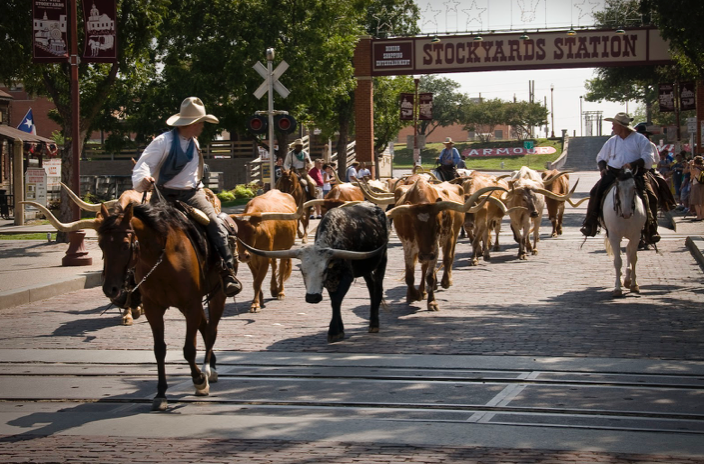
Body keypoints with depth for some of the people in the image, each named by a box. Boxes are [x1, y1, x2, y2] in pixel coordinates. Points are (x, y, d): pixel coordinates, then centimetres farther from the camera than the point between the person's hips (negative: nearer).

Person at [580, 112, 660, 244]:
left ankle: (650, 233, -16)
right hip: (613, 173, 3)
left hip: (634, 174, -3)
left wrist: (632, 164, -20)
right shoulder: (612, 141, 19)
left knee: (650, 197, -24)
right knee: (596, 192, -20)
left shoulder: (640, 139, 5)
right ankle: (589, 225, -16)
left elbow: (648, 158, -5)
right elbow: (601, 157, 28)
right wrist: (603, 168, 6)